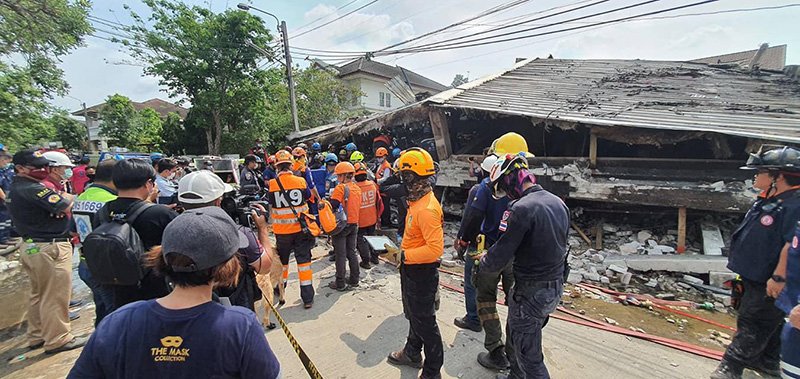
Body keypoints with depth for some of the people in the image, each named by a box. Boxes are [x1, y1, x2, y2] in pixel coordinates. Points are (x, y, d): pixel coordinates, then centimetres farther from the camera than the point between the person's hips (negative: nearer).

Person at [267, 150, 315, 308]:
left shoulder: (272, 184, -9)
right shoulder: (301, 181, -8)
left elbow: (271, 205, 4)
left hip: (281, 230, 1)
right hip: (301, 227, 0)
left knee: (282, 259, 20)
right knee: (304, 259, 5)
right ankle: (307, 298, 6)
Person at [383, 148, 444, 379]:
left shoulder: (427, 209, -29)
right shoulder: (417, 201, 3)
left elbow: (435, 249, -32)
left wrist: (403, 256, -25)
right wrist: (400, 252, 9)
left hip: (422, 273, -10)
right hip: (411, 270, 10)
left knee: (425, 322, 9)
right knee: (413, 315, 27)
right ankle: (412, 354, 50)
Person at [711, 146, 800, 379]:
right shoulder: (768, 201, 10)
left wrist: (779, 277, -27)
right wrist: (744, 268, 23)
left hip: (767, 282, -10)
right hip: (754, 276, 10)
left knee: (752, 322, -1)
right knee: (768, 320, 22)